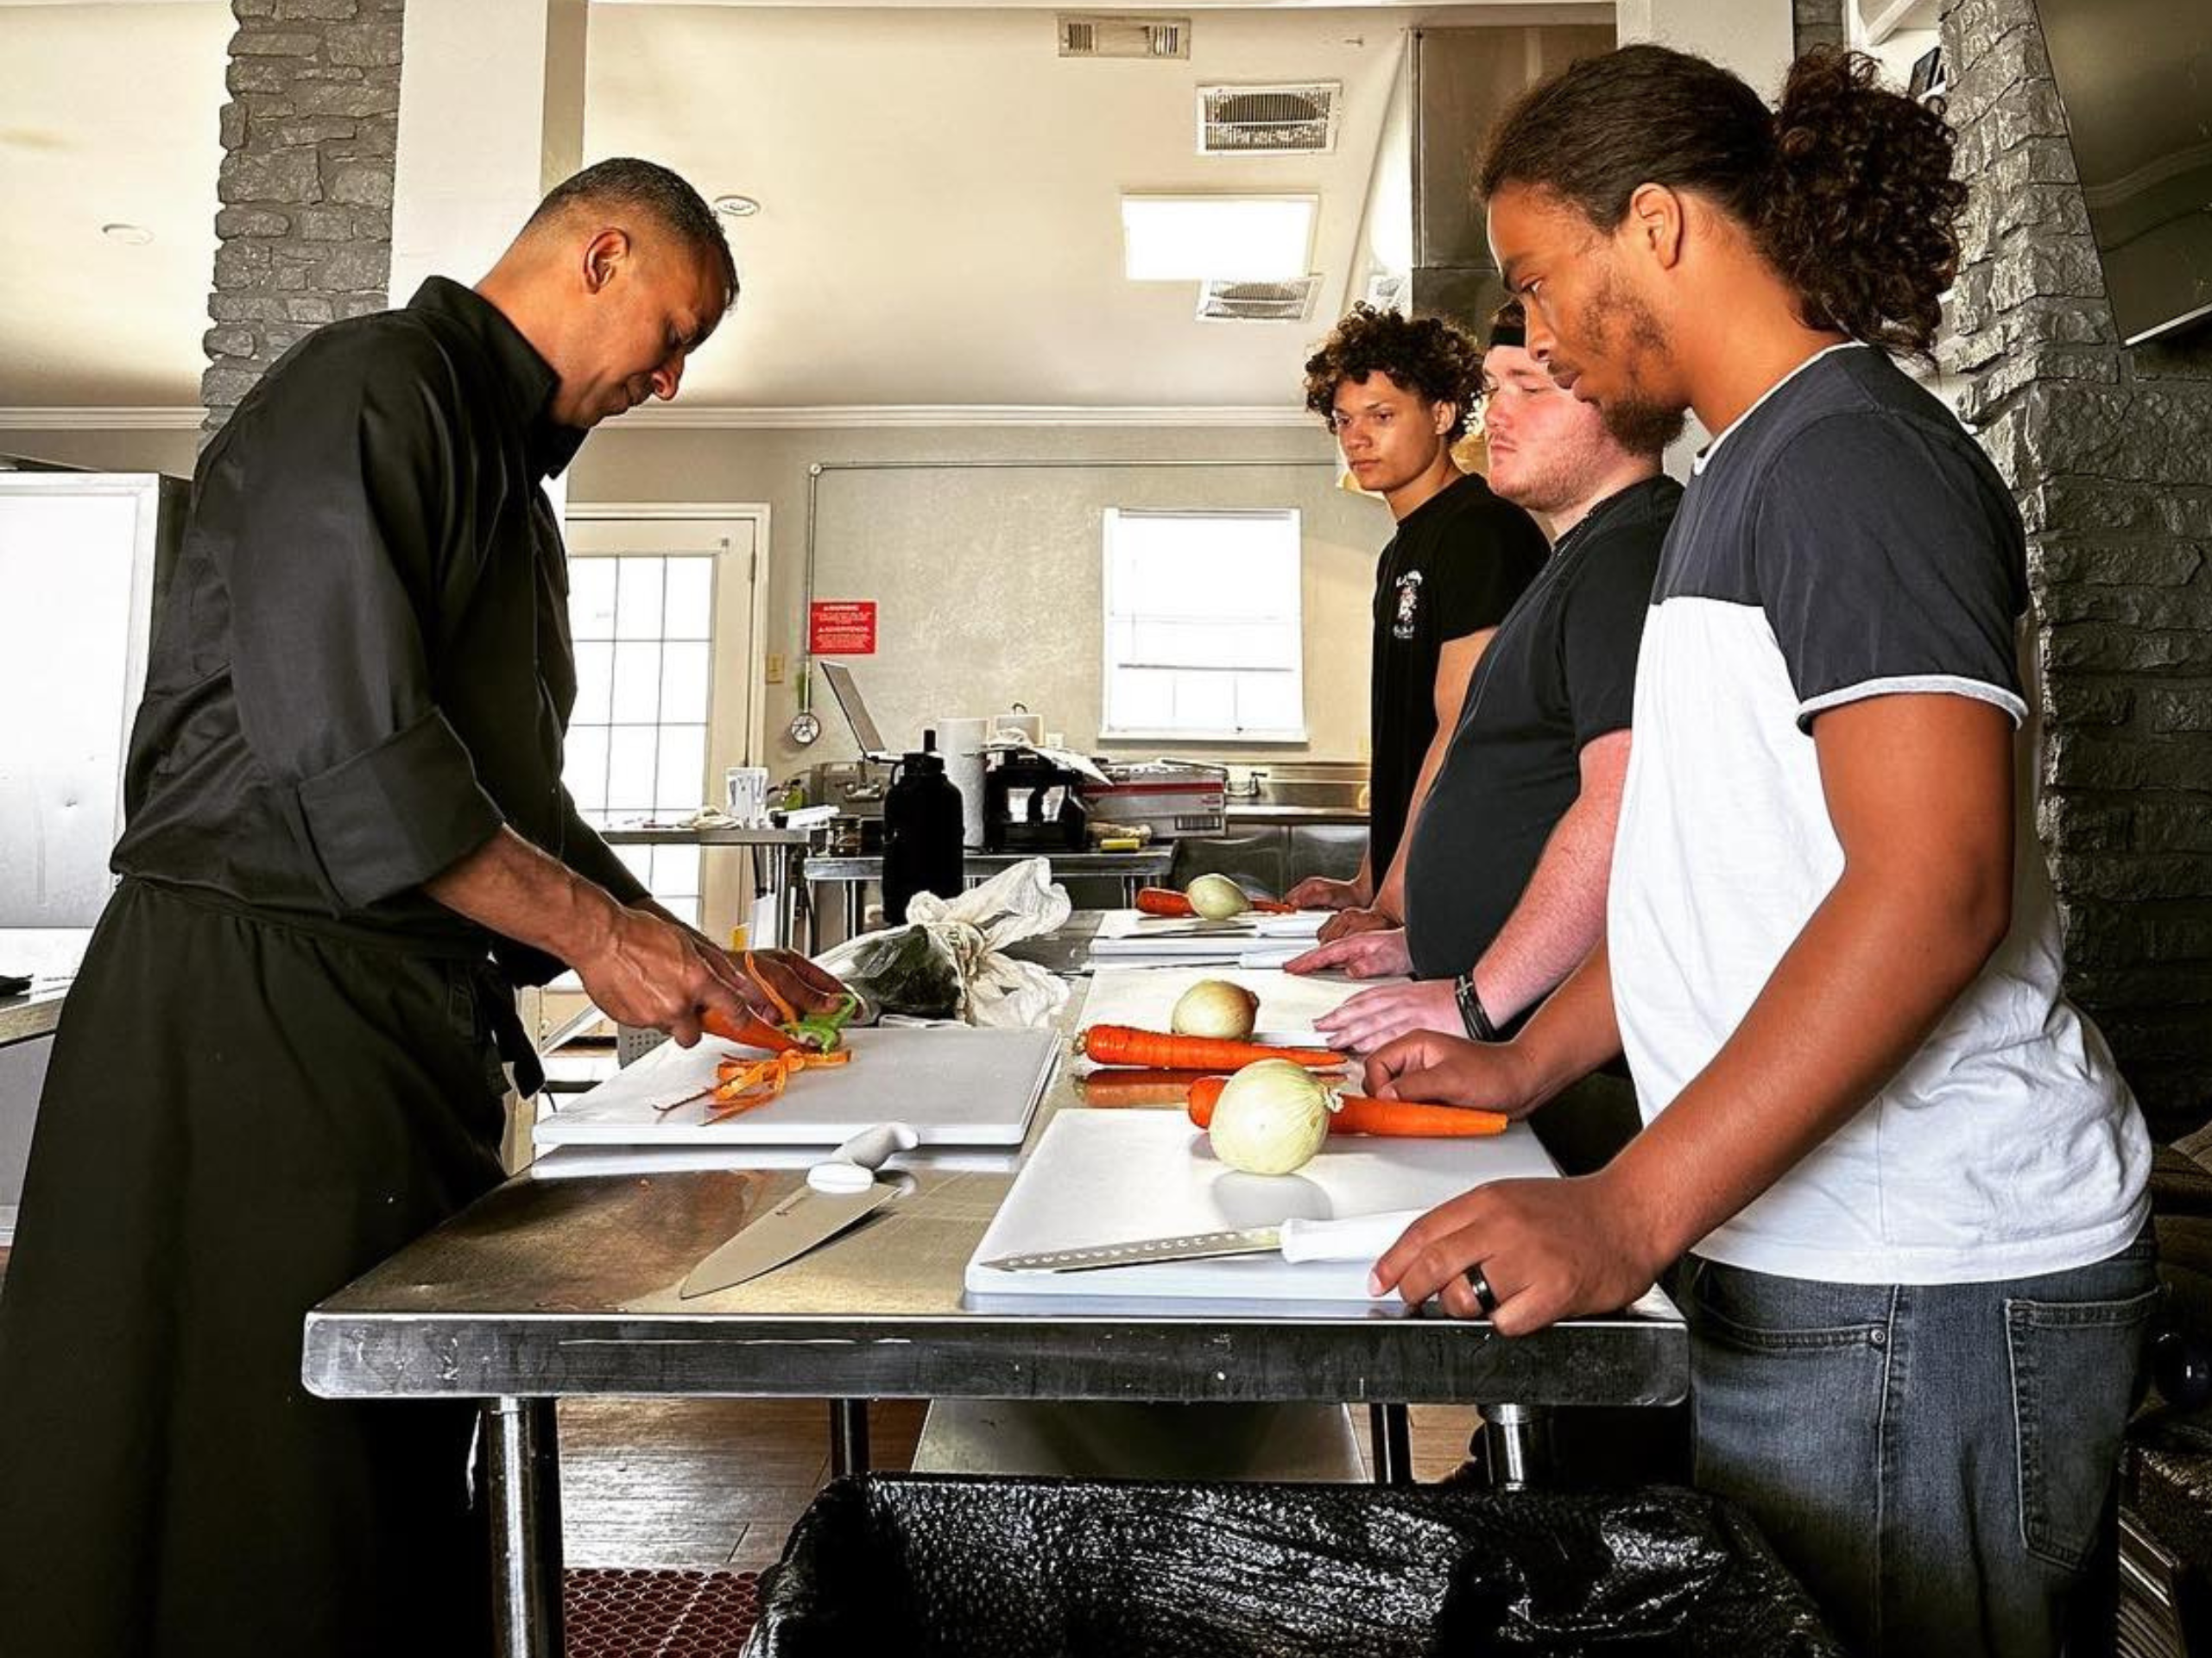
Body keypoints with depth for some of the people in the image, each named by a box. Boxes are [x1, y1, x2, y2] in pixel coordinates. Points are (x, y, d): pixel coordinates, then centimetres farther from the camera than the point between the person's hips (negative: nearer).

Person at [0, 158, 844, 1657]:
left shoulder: (508, 473, 21)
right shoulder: (372, 393, -8)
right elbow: (345, 749, -20)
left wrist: (704, 965, 13)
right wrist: (597, 933, -14)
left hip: (413, 1024, 9)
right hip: (260, 1006, -9)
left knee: (404, 1476, 12)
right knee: (254, 1507, -1)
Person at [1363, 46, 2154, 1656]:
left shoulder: (1853, 453, -12)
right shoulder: (1755, 470, 17)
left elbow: (1934, 885, -24)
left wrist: (1629, 1211, -27)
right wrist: (1529, 1063, 18)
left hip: (1922, 1292, -9)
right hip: (1802, 1260, 9)